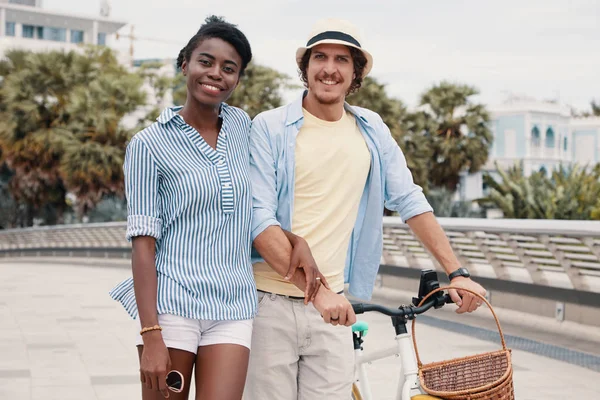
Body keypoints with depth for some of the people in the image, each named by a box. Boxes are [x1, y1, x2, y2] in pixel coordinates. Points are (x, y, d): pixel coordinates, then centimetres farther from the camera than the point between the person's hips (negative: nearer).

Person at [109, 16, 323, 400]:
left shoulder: (242, 125, 10)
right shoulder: (149, 145, -3)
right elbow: (143, 243, -8)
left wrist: (297, 241, 0)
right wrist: (151, 335, -14)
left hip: (233, 308, 3)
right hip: (172, 304, -3)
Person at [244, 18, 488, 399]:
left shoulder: (371, 130, 8)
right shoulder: (270, 128, -5)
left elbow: (410, 201, 14)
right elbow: (259, 219, -13)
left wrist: (457, 272, 7)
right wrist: (316, 288, -23)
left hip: (333, 305, 3)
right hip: (272, 305, -3)